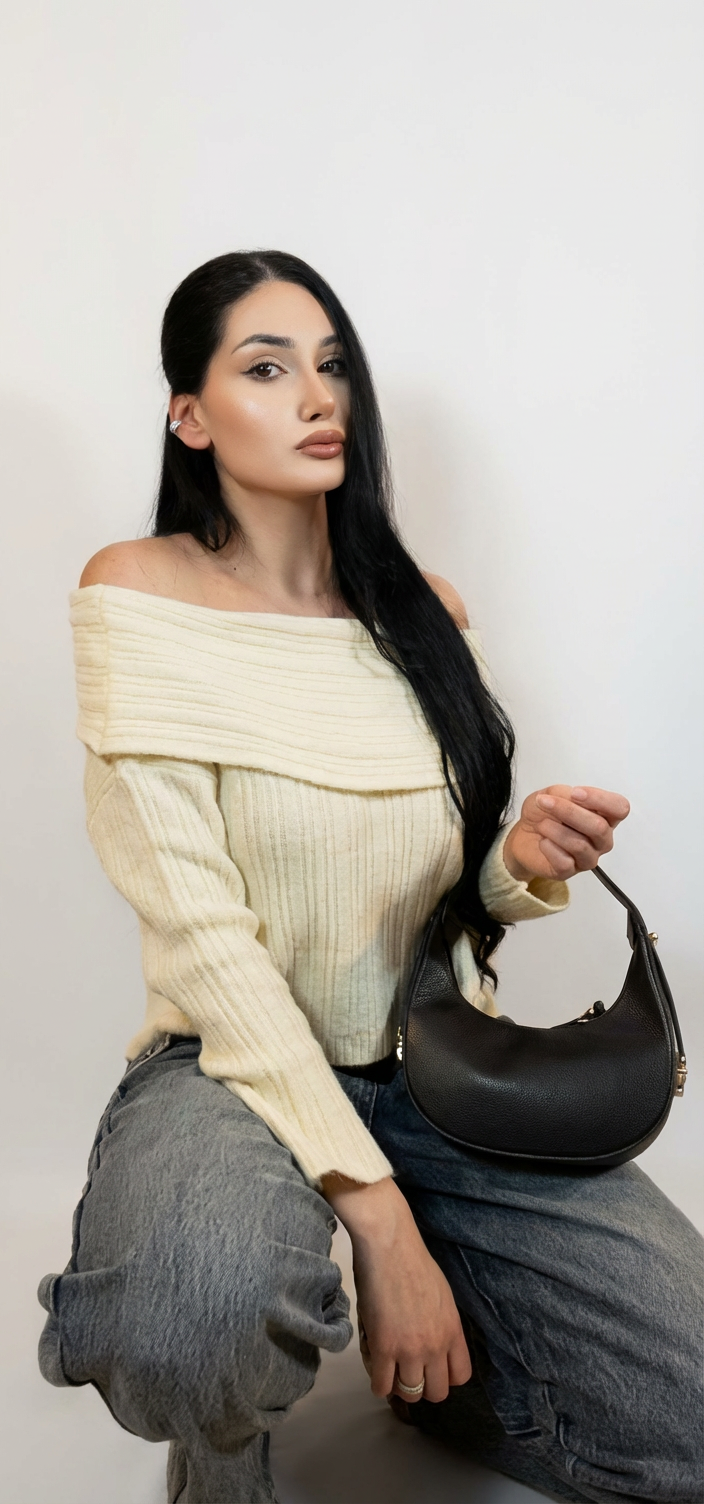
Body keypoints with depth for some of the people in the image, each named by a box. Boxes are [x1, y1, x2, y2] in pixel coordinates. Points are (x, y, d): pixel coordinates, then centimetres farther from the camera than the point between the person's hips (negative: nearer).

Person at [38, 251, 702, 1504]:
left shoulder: (422, 612, 7)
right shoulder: (141, 597, -8)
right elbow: (199, 933, -16)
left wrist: (525, 861, -12)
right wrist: (384, 1220, -21)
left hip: (442, 1071, 4)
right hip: (235, 1067, -4)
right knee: (203, 1322, -38)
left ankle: (441, 1365, 18)